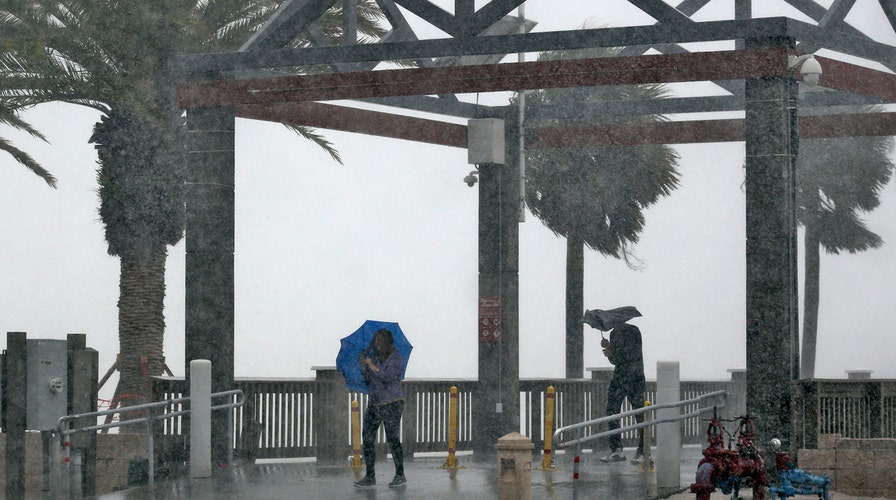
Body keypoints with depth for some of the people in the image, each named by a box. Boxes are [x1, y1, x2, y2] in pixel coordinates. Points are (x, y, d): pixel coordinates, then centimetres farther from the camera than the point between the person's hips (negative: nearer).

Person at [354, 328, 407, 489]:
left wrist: (372, 365, -15)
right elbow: (367, 381, 15)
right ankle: (370, 477, 4)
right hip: (374, 404, 7)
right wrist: (363, 366, 0)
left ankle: (400, 476, 2)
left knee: (393, 439, -7)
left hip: (391, 404, -7)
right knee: (368, 439, 1)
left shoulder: (396, 358, -5)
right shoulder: (374, 357, 14)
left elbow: (388, 377, -19)